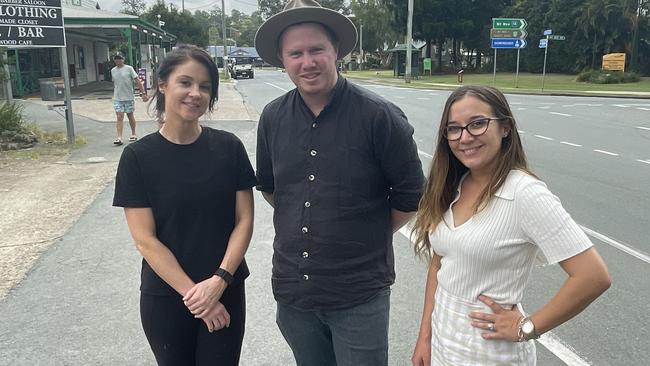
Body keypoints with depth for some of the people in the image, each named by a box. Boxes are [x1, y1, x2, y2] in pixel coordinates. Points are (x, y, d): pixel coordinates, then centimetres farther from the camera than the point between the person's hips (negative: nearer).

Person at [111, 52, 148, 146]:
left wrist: (143, 93, -13)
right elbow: (114, 84, 19)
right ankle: (119, 138, -10)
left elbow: (138, 81, -7)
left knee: (130, 116, 9)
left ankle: (133, 134, 26)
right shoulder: (113, 71, 9)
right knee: (119, 117, -6)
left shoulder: (129, 69, -4)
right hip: (117, 99, 3)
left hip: (129, 97, -2)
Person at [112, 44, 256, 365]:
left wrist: (219, 281, -15)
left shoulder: (228, 147, -4)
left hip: (226, 294, 1)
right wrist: (192, 294, -13)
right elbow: (145, 239, -10)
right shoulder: (138, 157, -8)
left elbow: (244, 221, -4)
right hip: (165, 299, 0)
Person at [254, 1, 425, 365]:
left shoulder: (378, 116, -14)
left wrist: (372, 236, 3)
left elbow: (411, 195, -5)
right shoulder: (273, 118, -1)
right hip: (292, 290, 5)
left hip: (360, 295, -4)